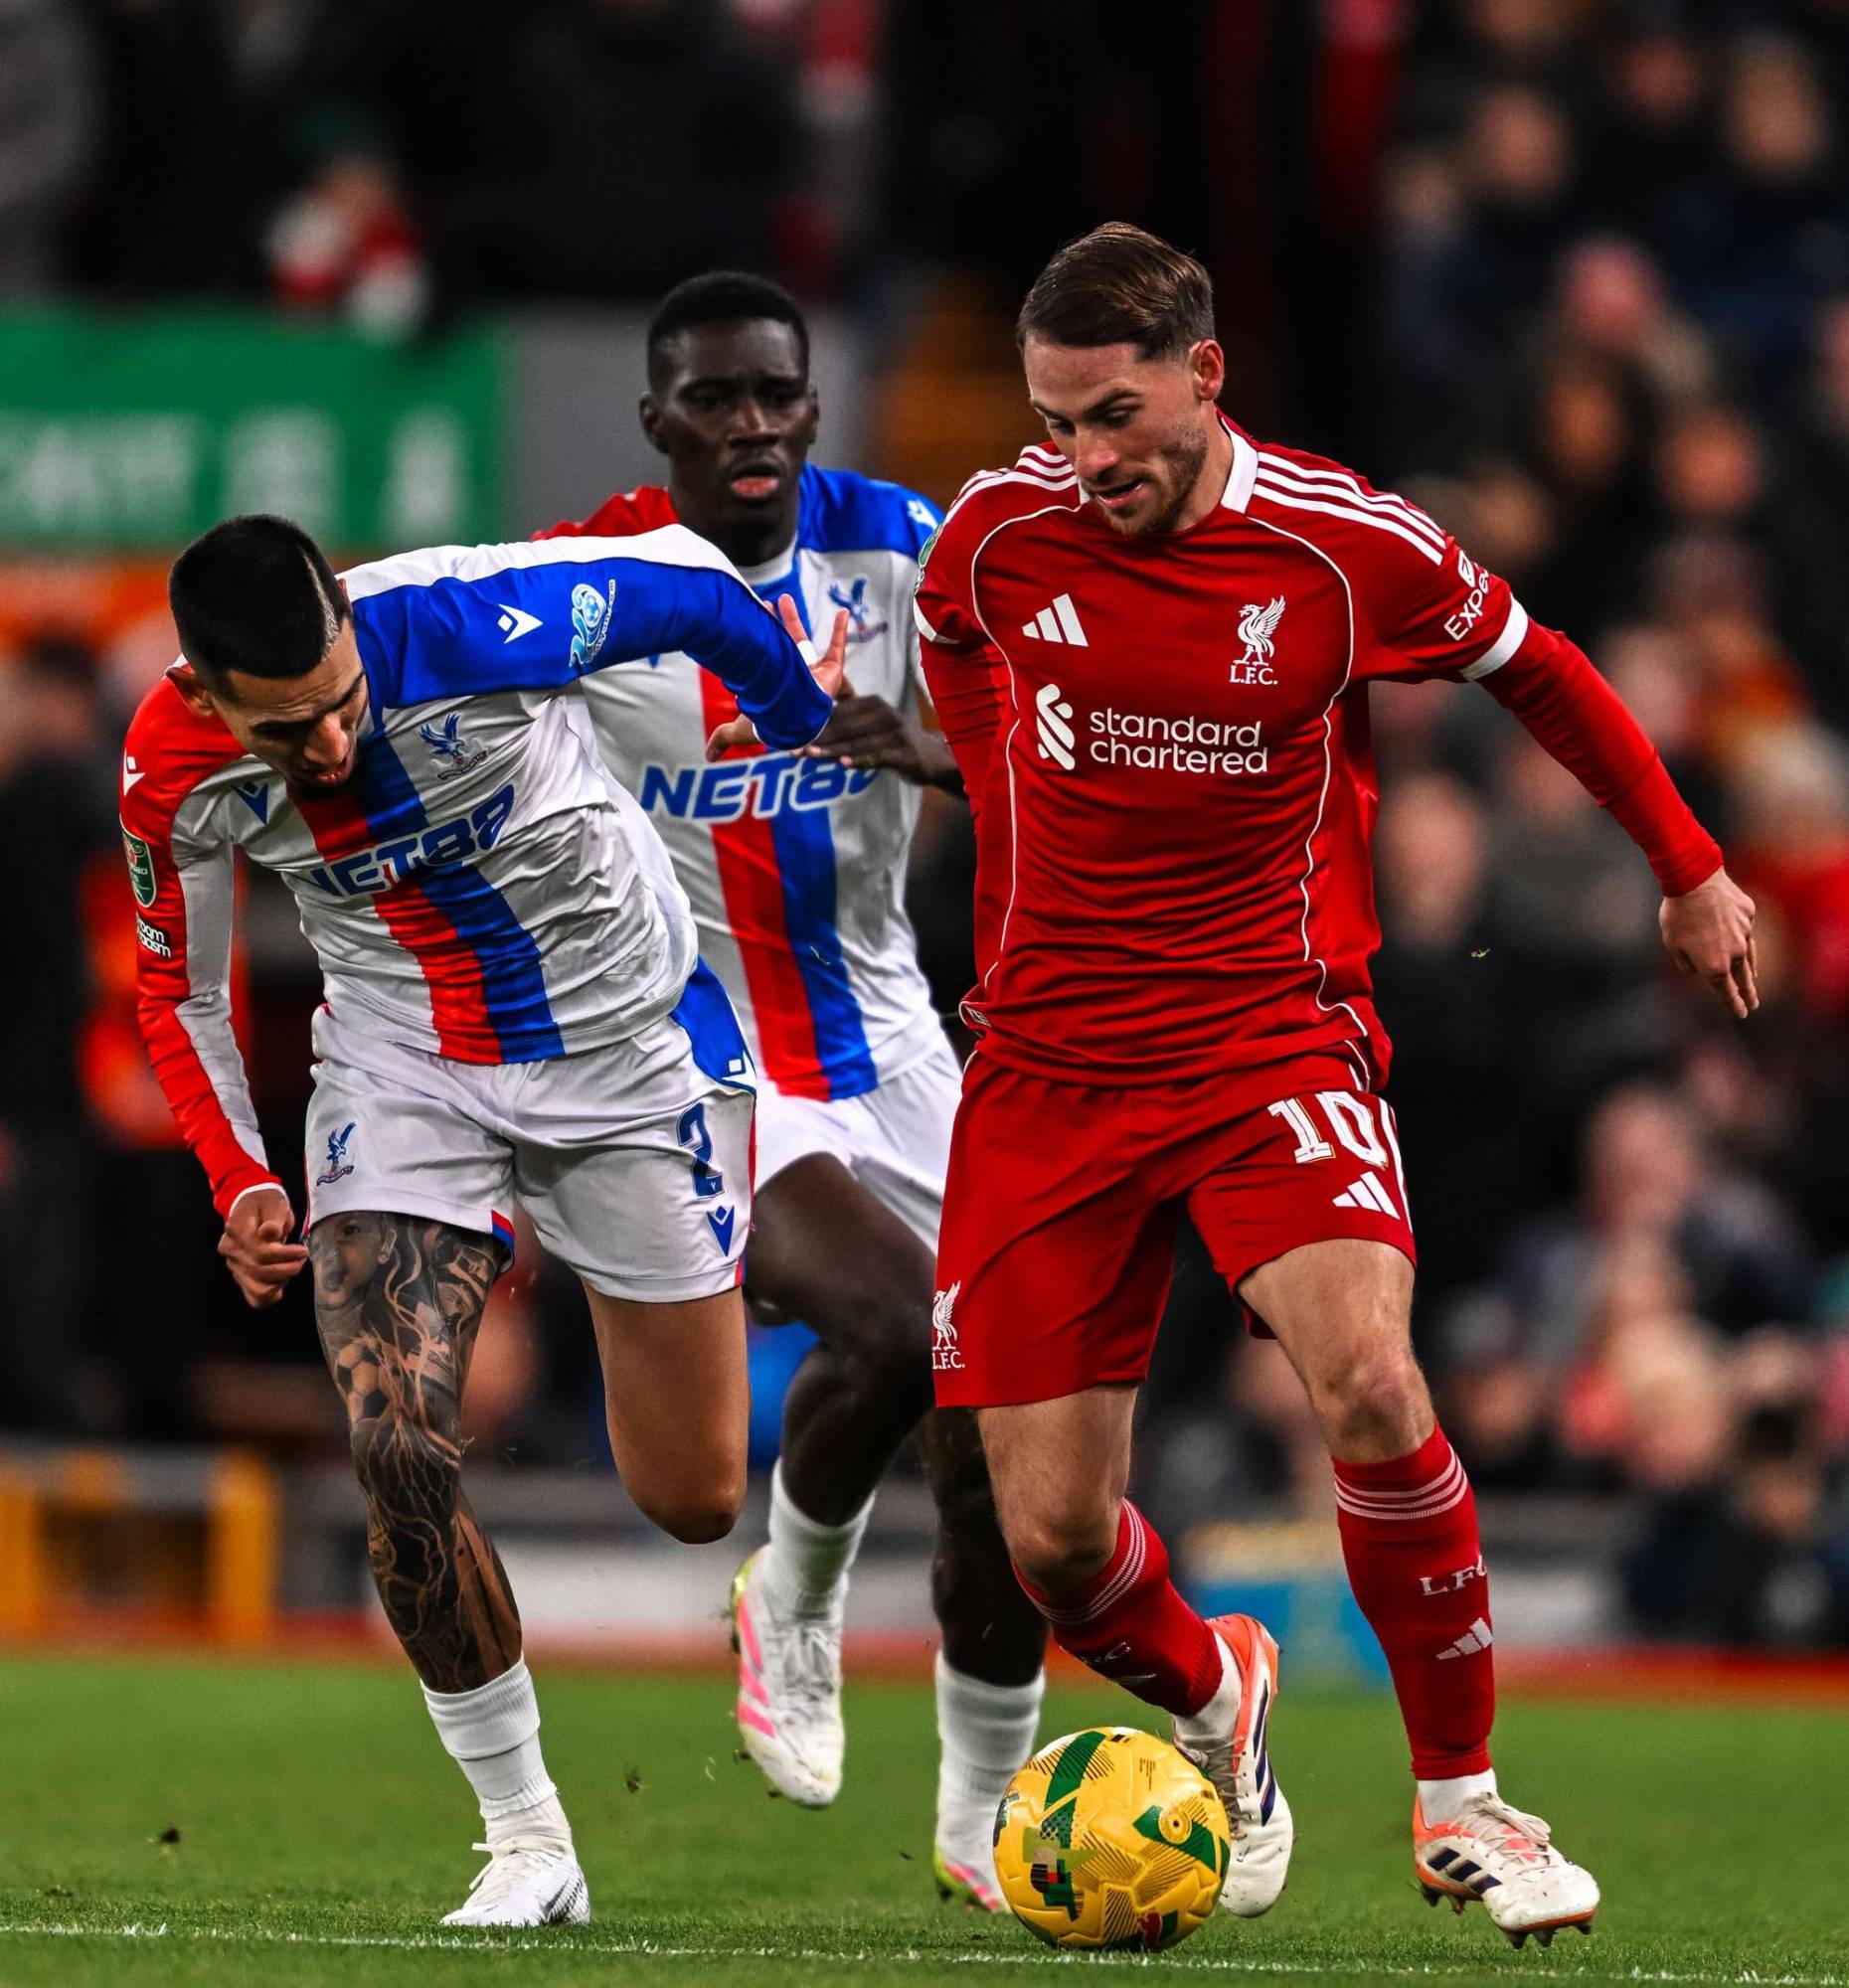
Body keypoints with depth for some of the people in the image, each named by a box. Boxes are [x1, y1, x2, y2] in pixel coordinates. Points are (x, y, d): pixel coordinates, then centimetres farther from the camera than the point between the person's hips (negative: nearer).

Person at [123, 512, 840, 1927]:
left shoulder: (467, 625, -31)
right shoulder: (174, 778, -18)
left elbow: (684, 577, -12)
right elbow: (180, 984, 2)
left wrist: (796, 707, 5)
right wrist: (237, 1178, -10)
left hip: (630, 1045, -1)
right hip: (402, 1066, 2)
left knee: (695, 1500, 4)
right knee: (398, 1442, -21)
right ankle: (527, 1840, -5)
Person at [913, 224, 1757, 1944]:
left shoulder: (1353, 549, -9)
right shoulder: (997, 539, -4)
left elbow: (1537, 675, 10)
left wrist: (1692, 871, 19)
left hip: (1273, 1030, -2)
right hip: (1050, 1063, 2)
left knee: (1364, 1372, -30)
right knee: (1052, 1542, -4)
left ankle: (1460, 1802, -11)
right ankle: (1212, 1701, 33)